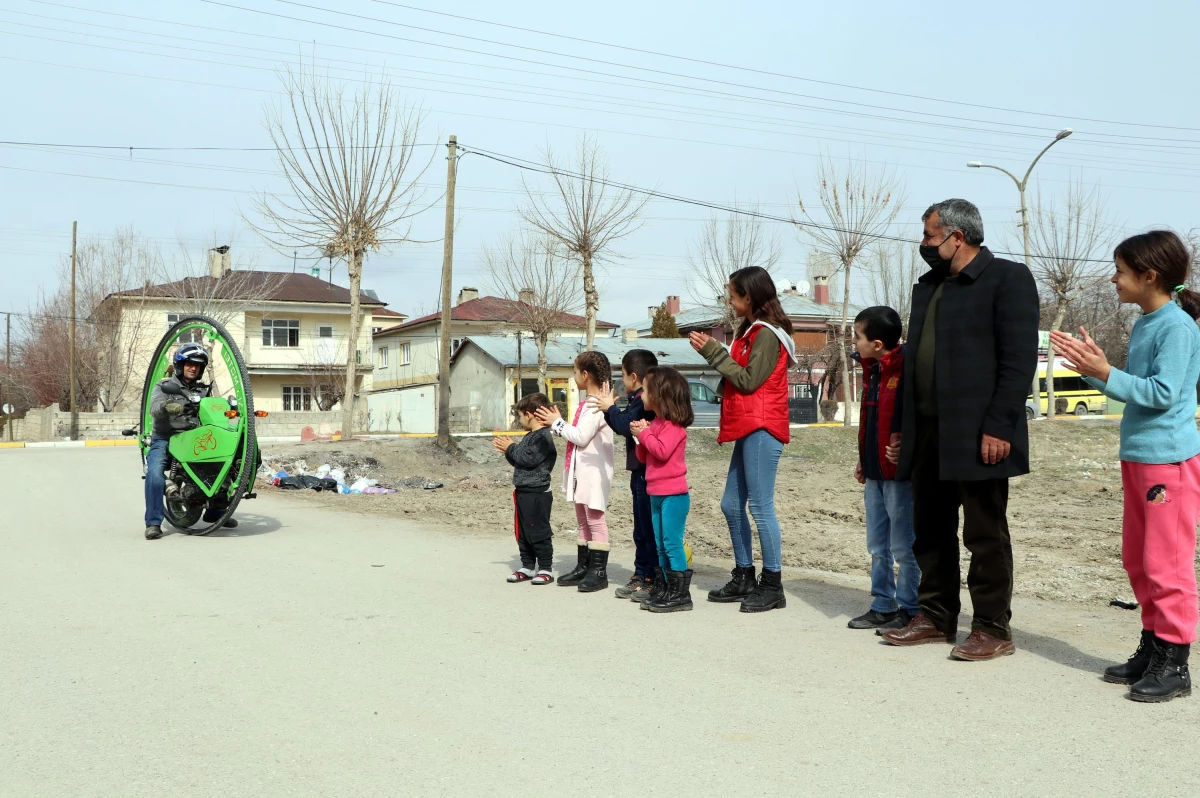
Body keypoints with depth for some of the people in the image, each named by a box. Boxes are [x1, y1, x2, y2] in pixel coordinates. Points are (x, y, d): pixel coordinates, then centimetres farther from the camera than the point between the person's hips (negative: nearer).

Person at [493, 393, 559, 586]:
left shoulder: (543, 436, -14)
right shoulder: (530, 436, 17)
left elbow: (529, 459, -23)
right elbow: (519, 461, 24)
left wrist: (512, 448, -10)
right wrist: (507, 451, 9)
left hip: (537, 494, -10)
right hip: (523, 492, 10)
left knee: (538, 531, -5)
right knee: (522, 532, 13)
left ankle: (546, 569, 2)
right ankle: (527, 567, 21)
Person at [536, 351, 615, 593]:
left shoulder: (598, 404, -17)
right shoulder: (586, 403, 15)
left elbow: (581, 437, -22)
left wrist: (557, 423, -11)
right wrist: (556, 423, 3)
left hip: (594, 471, -10)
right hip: (580, 469, 10)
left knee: (595, 519, -5)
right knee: (583, 520, 15)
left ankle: (599, 572, 0)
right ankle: (583, 567, 22)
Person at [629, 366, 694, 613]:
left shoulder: (674, 425, -12)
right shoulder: (655, 423, 16)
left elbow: (662, 451, -24)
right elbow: (643, 457, 17)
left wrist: (644, 433, -12)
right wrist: (640, 436, 0)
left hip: (673, 494, -10)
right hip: (656, 493, 10)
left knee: (672, 543, -9)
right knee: (661, 545, 12)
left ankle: (681, 594, -5)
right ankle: (664, 590, 17)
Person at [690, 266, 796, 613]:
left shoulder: (766, 334, -10)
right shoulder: (751, 331, 20)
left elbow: (749, 380, -15)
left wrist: (714, 351, -12)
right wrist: (712, 351, 6)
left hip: (761, 429, -10)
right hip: (748, 428, 10)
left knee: (760, 506, -8)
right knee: (731, 505, 12)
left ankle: (772, 586, -2)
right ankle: (744, 578, 20)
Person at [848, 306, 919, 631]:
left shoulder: (908, 370, -15)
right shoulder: (872, 371, 14)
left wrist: (905, 447, -21)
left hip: (900, 473, -9)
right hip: (874, 473, 9)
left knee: (904, 547, -1)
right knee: (878, 547, 15)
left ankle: (908, 610, 8)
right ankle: (882, 606, 24)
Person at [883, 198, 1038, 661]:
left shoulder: (1007, 278, -5)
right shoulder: (928, 286, 18)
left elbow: (1019, 361, -12)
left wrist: (997, 427, -18)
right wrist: (905, 427, 14)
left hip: (976, 434, -8)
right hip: (928, 433, 8)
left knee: (985, 535, 1)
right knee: (931, 531, 13)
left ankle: (993, 630, 10)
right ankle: (936, 617, 24)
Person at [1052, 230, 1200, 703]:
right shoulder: (1143, 326, 12)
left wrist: (1105, 373, -22)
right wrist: (1092, 367, 5)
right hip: (1137, 456, 10)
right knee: (1138, 559, 15)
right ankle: (1153, 648, 25)